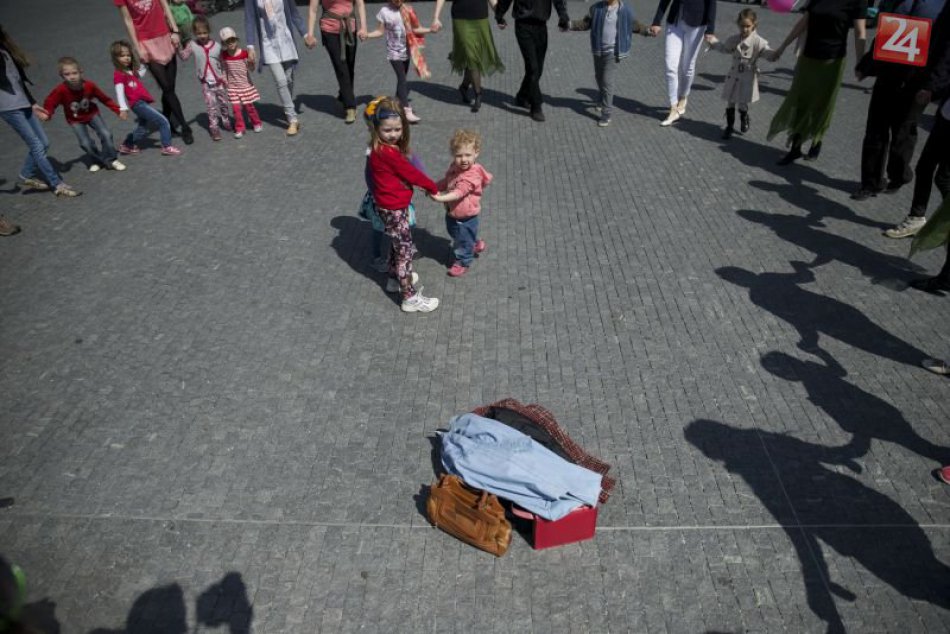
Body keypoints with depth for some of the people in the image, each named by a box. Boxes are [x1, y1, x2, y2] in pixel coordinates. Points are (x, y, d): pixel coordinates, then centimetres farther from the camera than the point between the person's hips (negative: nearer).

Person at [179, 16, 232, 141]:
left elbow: (222, 63, 4)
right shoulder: (192, 45, -4)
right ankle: (214, 128, 3)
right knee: (211, 106, -3)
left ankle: (226, 121, 37)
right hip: (206, 83, -2)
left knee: (224, 103, 14)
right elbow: (183, 56, -9)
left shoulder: (216, 45, -2)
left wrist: (225, 78, -1)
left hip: (219, 80, 2)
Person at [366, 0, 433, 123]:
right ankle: (407, 111, -20)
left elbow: (414, 29, 8)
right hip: (394, 52, -5)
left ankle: (399, 104, 32)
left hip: (406, 51, 5)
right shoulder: (384, 12, -9)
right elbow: (380, 31, -4)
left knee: (402, 78, 15)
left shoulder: (407, 10, 1)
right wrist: (367, 34, -19)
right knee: (402, 79, -15)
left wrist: (430, 30, -3)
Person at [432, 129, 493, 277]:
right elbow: (446, 182, 11)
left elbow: (459, 192, -41)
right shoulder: (455, 167, -5)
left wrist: (441, 198, -51)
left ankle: (462, 262, 38)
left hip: (465, 217, -9)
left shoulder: (472, 176, -31)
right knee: (455, 234, 31)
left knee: (463, 240, 14)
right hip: (452, 213, 9)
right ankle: (476, 244, 55)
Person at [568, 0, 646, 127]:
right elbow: (585, 23, 4)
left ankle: (606, 114, -4)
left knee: (607, 81, -9)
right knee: (599, 77, 20)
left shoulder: (625, 10, -6)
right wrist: (571, 25, -7)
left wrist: (646, 30, 1)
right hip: (598, 50, 4)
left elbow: (633, 25, 9)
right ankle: (602, 100, 48)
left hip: (613, 51, -4)